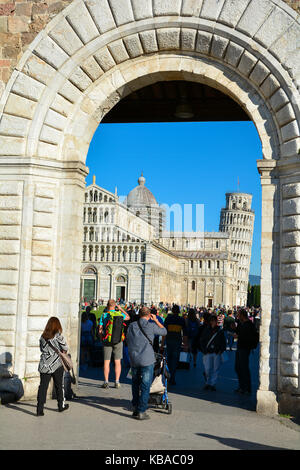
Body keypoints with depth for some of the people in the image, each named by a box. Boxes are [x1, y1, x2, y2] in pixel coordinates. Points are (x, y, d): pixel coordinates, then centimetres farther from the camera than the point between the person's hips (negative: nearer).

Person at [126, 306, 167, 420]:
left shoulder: (131, 326, 8)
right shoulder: (151, 325, -4)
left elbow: (127, 340, 15)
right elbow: (164, 332, 11)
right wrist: (156, 320, 17)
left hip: (133, 359, 4)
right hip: (147, 359, -4)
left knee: (135, 384, 18)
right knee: (145, 385, 1)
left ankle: (135, 408, 22)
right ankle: (141, 411, -1)